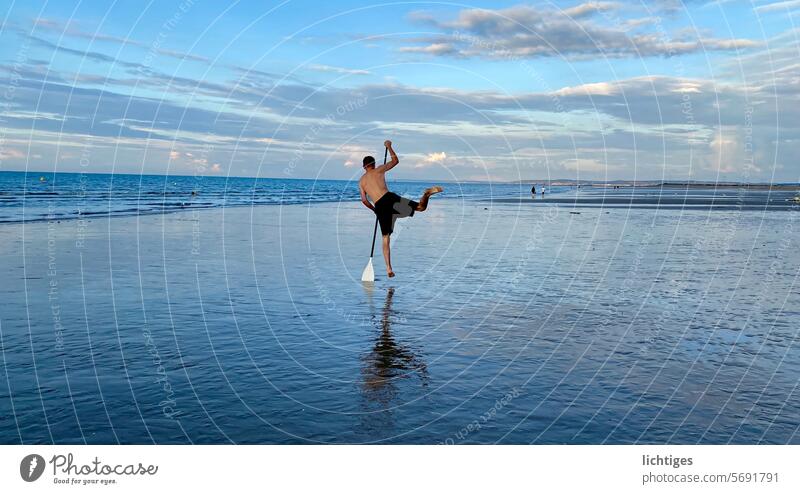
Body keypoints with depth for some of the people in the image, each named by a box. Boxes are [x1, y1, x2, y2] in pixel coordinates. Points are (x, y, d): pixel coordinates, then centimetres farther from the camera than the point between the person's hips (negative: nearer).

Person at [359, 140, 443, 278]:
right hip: (389, 198, -2)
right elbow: (395, 160, 23)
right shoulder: (379, 170, 14)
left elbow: (364, 200, 13)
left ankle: (389, 269, 5)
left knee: (385, 238, 12)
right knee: (421, 207, -3)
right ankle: (427, 194, -40)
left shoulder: (361, 181, 20)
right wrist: (389, 147, 35)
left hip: (379, 207, 2)